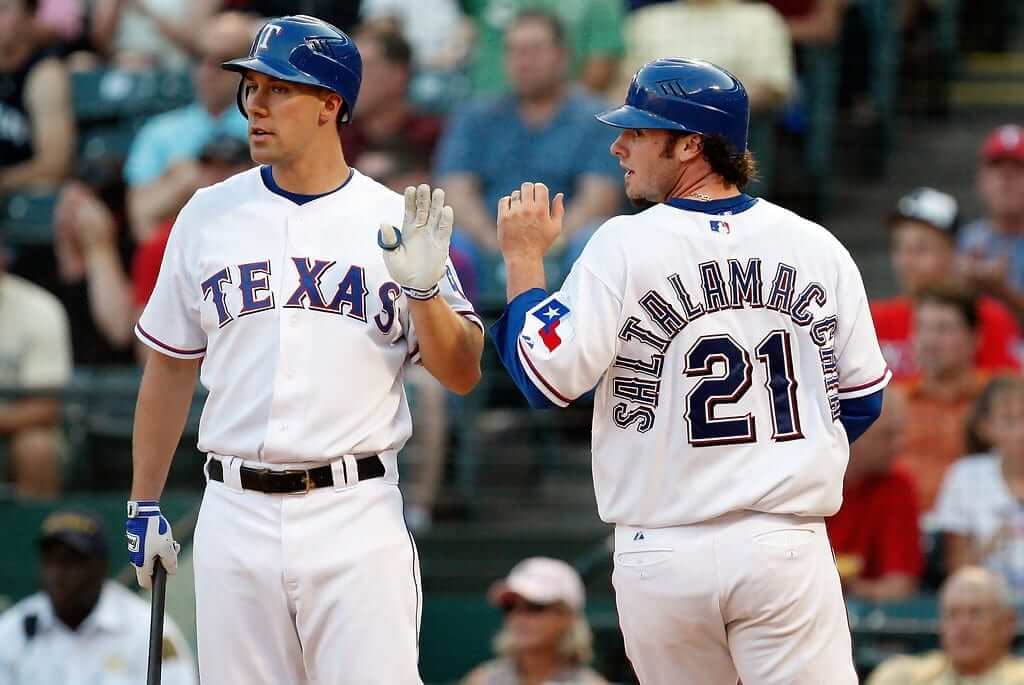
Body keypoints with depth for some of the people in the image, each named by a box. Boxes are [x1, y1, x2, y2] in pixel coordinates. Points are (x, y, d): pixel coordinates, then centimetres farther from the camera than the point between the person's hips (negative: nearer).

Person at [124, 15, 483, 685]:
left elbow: (462, 375, 1)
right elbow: (170, 365, 16)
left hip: (357, 517, -2)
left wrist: (422, 287, -16)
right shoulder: (209, 216, 8)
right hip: (235, 518, 2)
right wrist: (144, 504, 14)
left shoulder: (395, 222, 2)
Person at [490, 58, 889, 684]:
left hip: (664, 558, -1)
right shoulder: (818, 246, 5)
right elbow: (862, 399, 13)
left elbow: (546, 376, -10)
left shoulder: (624, 246, -7)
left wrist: (524, 259, 1)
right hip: (788, 548, 1)